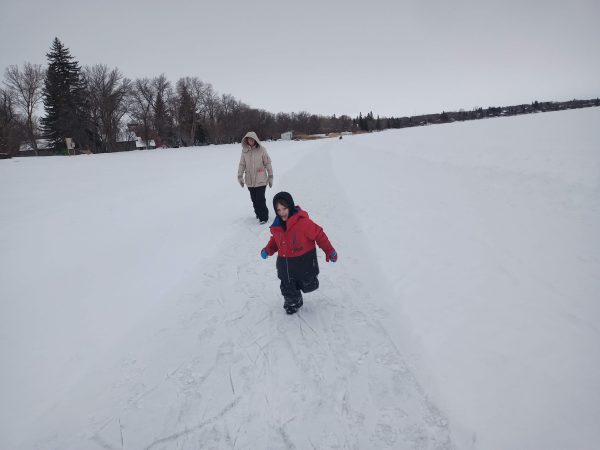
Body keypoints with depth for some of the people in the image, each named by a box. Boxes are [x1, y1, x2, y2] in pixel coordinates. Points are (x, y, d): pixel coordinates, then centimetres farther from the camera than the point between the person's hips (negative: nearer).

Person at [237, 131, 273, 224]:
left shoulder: (261, 149, -7)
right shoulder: (244, 151, 0)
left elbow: (268, 163, -2)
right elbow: (242, 164, 8)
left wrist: (270, 177, 0)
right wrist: (240, 176, 2)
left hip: (260, 180, -3)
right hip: (250, 180, 3)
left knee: (260, 199, -7)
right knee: (254, 199, 10)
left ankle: (263, 217, 7)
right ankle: (258, 213, 30)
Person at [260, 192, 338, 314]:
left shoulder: (303, 221, -24)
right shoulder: (277, 226, -3)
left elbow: (319, 235, -18)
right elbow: (275, 240, 16)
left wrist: (329, 251, -12)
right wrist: (268, 250, -1)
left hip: (304, 261, -4)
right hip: (285, 263, 5)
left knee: (307, 284, 14)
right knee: (287, 286, 15)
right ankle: (292, 302, 39)